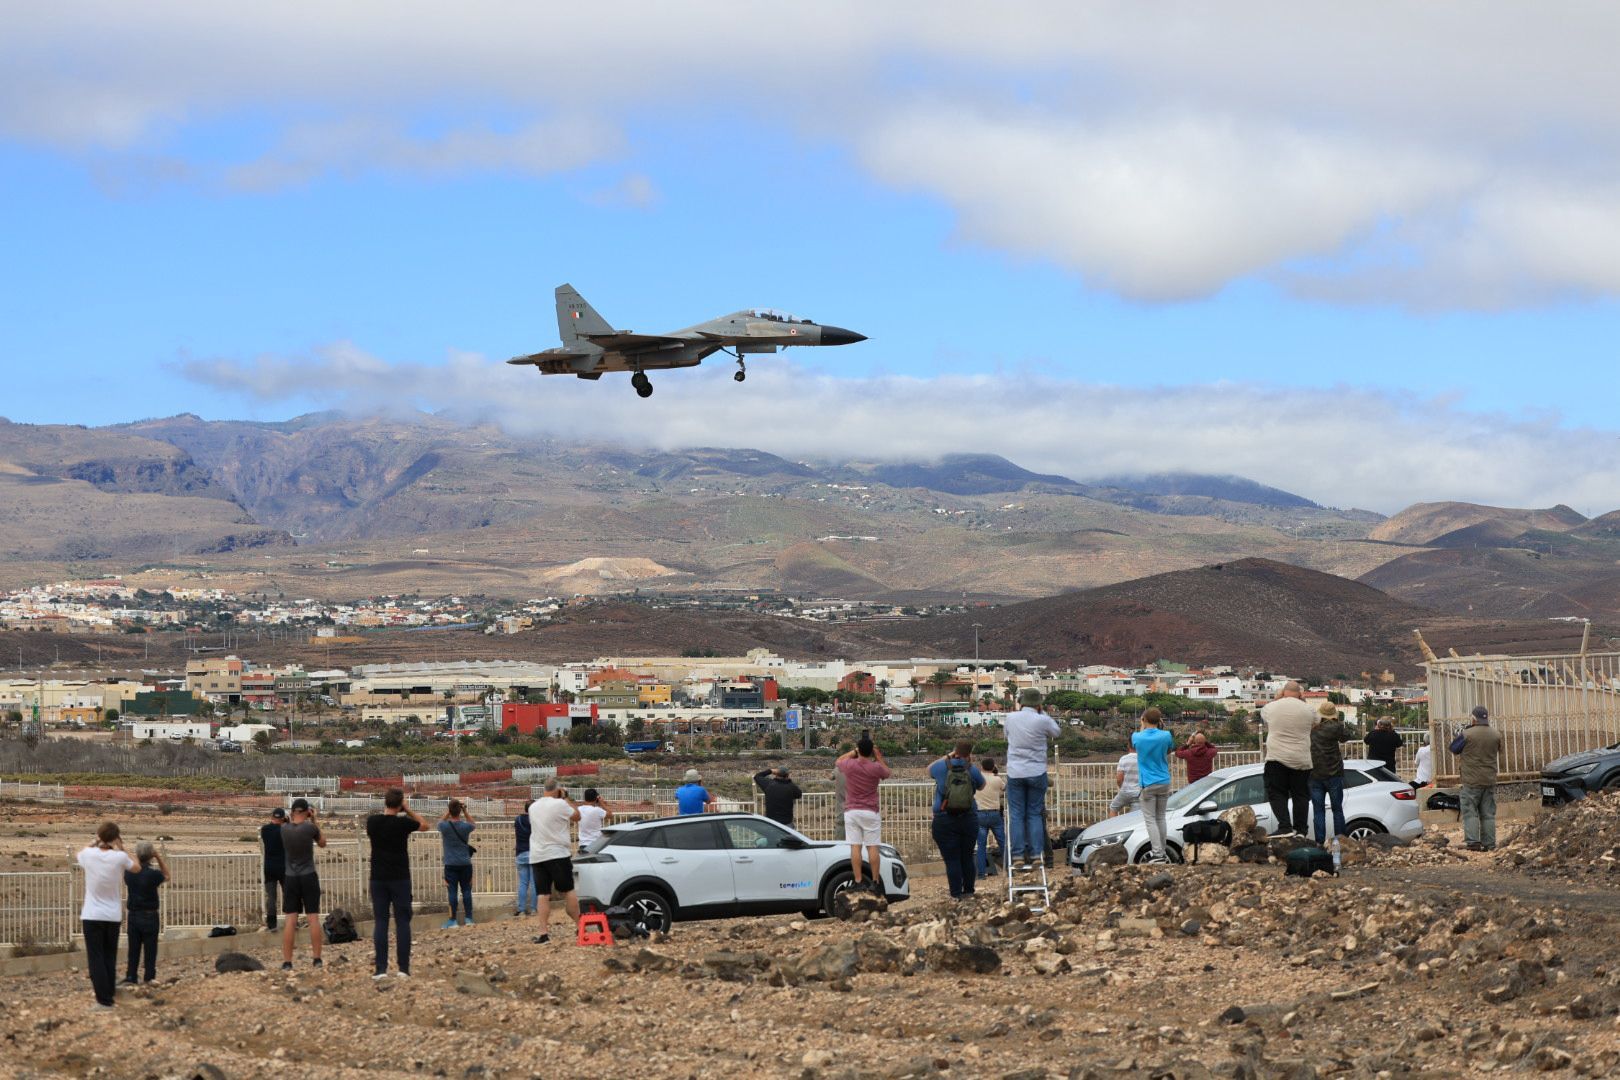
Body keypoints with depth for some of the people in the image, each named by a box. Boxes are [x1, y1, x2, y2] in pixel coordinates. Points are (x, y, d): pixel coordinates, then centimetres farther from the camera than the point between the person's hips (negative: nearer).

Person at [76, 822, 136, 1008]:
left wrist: (93, 843, 18)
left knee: (96, 958, 0)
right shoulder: (119, 857, -10)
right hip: (113, 916, 1)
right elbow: (137, 867, 11)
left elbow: (77, 857, 18)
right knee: (110, 957, 17)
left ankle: (104, 999, -7)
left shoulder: (89, 854, -8)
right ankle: (109, 991, 26)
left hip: (92, 916, -1)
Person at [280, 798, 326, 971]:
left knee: (290, 919, 1)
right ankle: (317, 959, 4)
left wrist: (291, 818, 18)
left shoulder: (284, 829, -3)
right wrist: (315, 821, 11)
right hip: (309, 877, -2)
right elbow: (322, 843, 9)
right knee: (313, 917, 4)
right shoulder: (310, 827, -10)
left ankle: (287, 961, -2)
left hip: (290, 878, 2)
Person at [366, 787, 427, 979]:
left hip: (378, 878, 2)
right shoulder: (403, 822, -10)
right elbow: (424, 826, 9)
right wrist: (407, 810, 8)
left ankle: (380, 969, -2)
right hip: (400, 878, -2)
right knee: (402, 922, 3)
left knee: (380, 922, 4)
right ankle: (403, 968, 0)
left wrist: (385, 810, 19)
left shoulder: (372, 821, -2)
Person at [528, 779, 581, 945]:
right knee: (568, 891, 5)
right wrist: (566, 798, 9)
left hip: (537, 856, 4)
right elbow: (576, 816, 2)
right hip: (557, 853, -4)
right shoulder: (559, 804, -11)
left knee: (543, 894, 2)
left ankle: (543, 931, -7)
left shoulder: (533, 807, 10)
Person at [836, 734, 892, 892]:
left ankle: (858, 882, -3)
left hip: (851, 812, 1)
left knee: (855, 847, 0)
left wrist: (854, 751, 21)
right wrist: (878, 756, 16)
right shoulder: (876, 767, -9)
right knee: (872, 848, 3)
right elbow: (887, 773, 15)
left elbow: (839, 761, 19)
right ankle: (875, 882, 3)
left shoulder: (849, 765, -6)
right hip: (870, 812, -1)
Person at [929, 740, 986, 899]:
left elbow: (929, 769, 19)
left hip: (944, 820, -2)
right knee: (967, 856, 13)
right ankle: (968, 891, 17)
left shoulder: (942, 767, -4)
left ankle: (956, 894, -3)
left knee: (951, 859, -1)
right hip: (969, 819, 2)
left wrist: (946, 757, 22)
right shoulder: (972, 769, -3)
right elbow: (981, 786, 16)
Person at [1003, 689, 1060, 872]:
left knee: (1016, 815, 4)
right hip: (1037, 773, -1)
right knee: (1035, 814, 7)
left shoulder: (1010, 718, -2)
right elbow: (1056, 732, 10)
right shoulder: (1042, 721, -10)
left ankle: (1018, 856, -1)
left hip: (1015, 773, 1)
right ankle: (1035, 854, 3)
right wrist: (1042, 712, 14)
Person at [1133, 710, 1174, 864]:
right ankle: (1163, 852, 19)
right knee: (1160, 818, 14)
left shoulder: (1137, 737, -9)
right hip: (1164, 782, 3)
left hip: (1148, 784, -3)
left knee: (1150, 819, -2)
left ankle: (1158, 853, -13)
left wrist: (1143, 727, 21)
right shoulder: (1165, 736, -7)